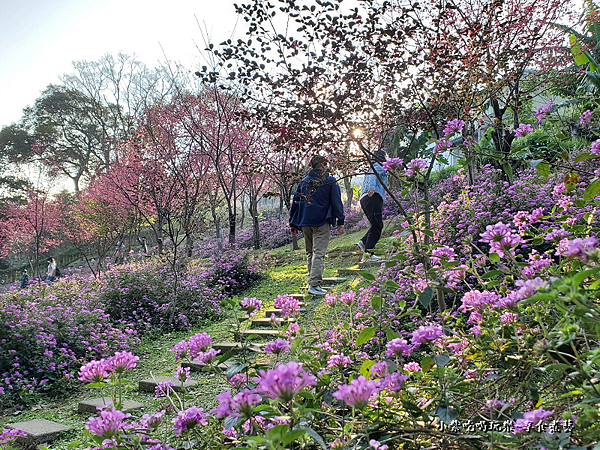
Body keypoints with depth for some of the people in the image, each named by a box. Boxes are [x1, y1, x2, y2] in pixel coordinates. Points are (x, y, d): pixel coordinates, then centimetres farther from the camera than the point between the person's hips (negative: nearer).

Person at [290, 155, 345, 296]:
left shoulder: (303, 182, 14)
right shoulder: (330, 181, 2)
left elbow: (295, 202, 14)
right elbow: (337, 202, -3)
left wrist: (293, 224, 19)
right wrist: (340, 222, -1)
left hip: (305, 222, 5)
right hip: (322, 222, -5)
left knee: (310, 252, 16)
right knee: (319, 252, -9)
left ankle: (313, 280, 20)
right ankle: (314, 284, -18)